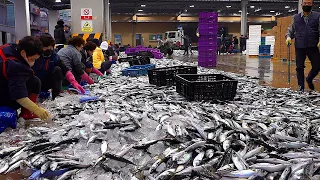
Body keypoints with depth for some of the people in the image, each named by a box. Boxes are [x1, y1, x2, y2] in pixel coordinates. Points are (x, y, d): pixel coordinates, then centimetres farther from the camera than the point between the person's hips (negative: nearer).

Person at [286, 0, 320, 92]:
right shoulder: (296, 17, 8)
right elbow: (290, 30, 14)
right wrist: (288, 36, -6)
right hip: (299, 47, 1)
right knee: (299, 67, 4)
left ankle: (309, 79, 33)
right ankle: (301, 86, 19)